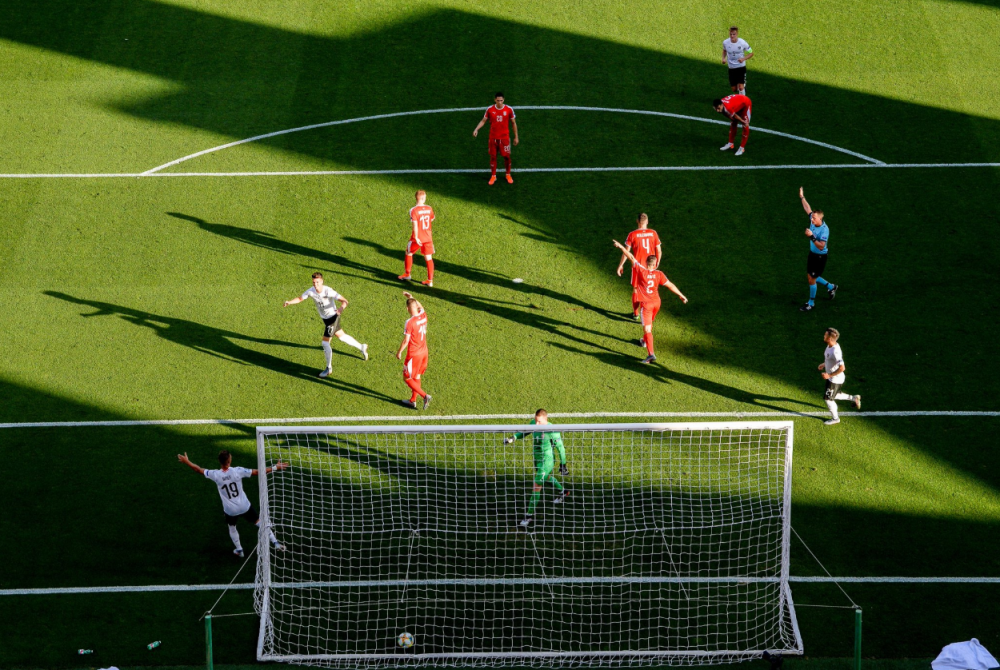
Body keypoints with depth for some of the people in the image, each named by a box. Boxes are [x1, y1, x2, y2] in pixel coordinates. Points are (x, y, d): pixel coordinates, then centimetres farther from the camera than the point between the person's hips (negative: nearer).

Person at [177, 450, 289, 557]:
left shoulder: (215, 475, -19)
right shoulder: (237, 471, -23)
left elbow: (199, 470, -5)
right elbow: (256, 472, -20)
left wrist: (186, 461, 11)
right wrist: (275, 468, -12)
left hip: (230, 510, 1)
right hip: (245, 507, -1)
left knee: (232, 527, 31)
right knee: (259, 522, 17)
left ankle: (239, 550, 39)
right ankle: (275, 543, 19)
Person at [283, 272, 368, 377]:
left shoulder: (328, 291, -30)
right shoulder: (311, 291, -12)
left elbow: (344, 301, -34)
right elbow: (300, 298, 0)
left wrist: (342, 308, -56)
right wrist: (289, 302, -19)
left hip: (333, 317, -7)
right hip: (325, 318, 7)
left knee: (325, 342, -8)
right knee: (341, 336, 24)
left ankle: (329, 368, 9)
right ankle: (361, 347, 46)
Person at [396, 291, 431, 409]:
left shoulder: (409, 322, -24)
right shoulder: (423, 316, -4)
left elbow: (406, 340, -20)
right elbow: (421, 307, 22)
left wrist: (399, 352, -6)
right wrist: (412, 298, 21)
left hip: (413, 354, -7)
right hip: (423, 352, 7)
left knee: (407, 378, 5)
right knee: (416, 377, 20)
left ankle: (425, 395, -5)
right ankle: (413, 400, 29)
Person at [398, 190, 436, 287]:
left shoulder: (414, 210, -16)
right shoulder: (429, 209, -1)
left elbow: (415, 224, -23)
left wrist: (416, 237, -22)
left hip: (417, 238, -4)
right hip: (428, 238, 4)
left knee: (409, 253, 20)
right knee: (428, 258, 7)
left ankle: (407, 274, 33)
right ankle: (430, 280, 5)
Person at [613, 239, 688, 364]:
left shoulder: (641, 271, -17)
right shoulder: (659, 274, -9)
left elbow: (631, 257, -12)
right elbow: (670, 285, -8)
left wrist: (621, 247, -4)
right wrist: (681, 295, 1)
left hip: (646, 304, -5)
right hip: (656, 302, 5)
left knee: (647, 329, -9)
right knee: (649, 323, 30)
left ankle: (651, 354, -20)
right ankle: (644, 341, 54)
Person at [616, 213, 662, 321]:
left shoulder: (632, 235, -12)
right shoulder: (653, 233, -5)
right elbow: (659, 251, 0)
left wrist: (620, 265, 1)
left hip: (637, 266, -2)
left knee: (635, 289, 14)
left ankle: (636, 313, 20)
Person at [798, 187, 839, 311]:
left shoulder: (824, 230, -29)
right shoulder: (813, 220, -8)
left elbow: (821, 246, -32)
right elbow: (808, 208, 10)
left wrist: (811, 236, -37)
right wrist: (802, 197, 13)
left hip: (820, 257, -8)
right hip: (812, 254, 8)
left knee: (812, 279, 1)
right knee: (810, 277, 20)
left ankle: (811, 303, 19)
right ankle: (831, 287, 41)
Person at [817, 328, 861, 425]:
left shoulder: (835, 351, -34)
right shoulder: (830, 346, -4)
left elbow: (842, 368, -37)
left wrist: (829, 375, -30)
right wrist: (824, 364, 13)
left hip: (836, 379, -9)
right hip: (831, 378, 9)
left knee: (828, 398, 8)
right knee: (833, 396, 26)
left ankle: (835, 418, 28)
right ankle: (854, 398, 35)